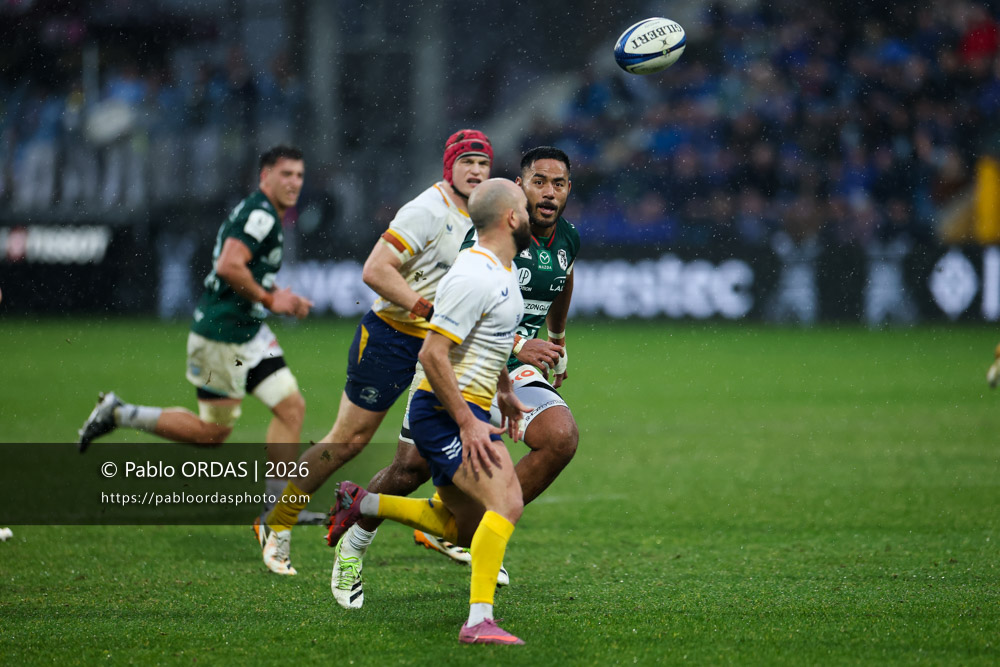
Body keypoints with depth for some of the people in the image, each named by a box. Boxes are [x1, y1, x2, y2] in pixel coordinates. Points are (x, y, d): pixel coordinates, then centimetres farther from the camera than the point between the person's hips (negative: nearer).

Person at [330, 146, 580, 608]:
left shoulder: (567, 239, 0)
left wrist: (557, 339, 37)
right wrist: (514, 347, -38)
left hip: (513, 373, 5)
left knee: (562, 437, -22)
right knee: (412, 470, -2)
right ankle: (352, 549, 27)